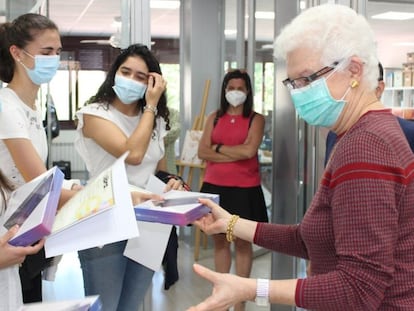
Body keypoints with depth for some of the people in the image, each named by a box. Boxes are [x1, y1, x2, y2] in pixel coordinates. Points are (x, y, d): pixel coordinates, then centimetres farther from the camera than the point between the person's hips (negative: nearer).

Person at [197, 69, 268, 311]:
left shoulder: (256, 119, -1)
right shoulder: (214, 118, 8)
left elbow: (249, 150, -17)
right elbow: (202, 152, -3)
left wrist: (219, 148, -6)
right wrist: (235, 153, -12)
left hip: (245, 189, -3)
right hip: (214, 187, 3)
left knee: (243, 242, 6)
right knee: (220, 240, 13)